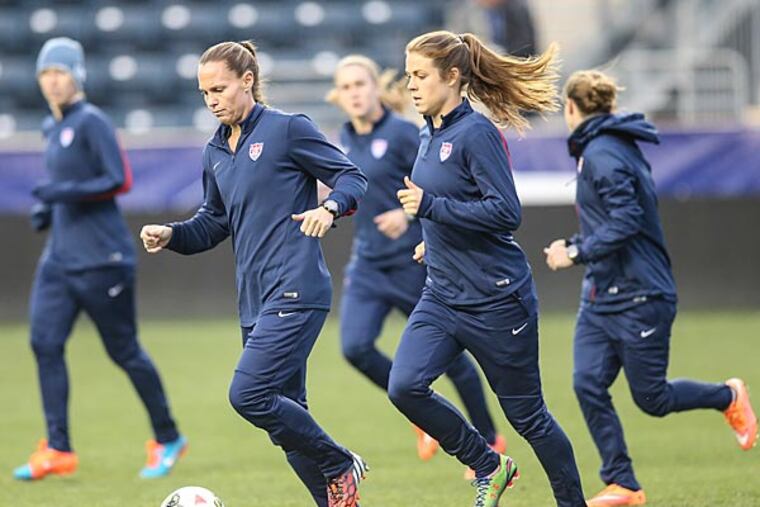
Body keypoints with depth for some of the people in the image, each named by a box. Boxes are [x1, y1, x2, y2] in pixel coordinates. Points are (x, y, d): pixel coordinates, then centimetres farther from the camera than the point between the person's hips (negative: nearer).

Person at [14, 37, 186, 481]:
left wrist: (68, 192, -25)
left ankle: (169, 440, 16)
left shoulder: (91, 122, -11)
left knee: (124, 350, 0)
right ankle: (59, 450, -6)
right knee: (45, 342, -6)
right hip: (60, 257, 8)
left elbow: (119, 180, -18)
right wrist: (49, 208, 10)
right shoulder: (52, 128, 15)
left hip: (101, 257, -8)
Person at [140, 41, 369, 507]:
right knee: (285, 416, 8)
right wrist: (170, 236, 4)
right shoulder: (216, 153, 15)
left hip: (296, 292, -8)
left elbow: (353, 179, -3)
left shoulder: (288, 130, -5)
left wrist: (329, 207, -23)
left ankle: (340, 467, -1)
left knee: (249, 395, -18)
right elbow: (214, 224, 22)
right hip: (256, 299, 8)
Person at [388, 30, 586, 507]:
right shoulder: (431, 133, 9)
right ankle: (489, 467, 9)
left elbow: (506, 212, -23)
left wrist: (433, 207, -24)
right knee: (405, 387, -10)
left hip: (497, 299, -8)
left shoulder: (477, 133, -16)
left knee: (527, 414, 3)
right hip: (443, 295, 8)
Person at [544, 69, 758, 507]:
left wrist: (577, 253, -22)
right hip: (602, 295, 9)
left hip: (638, 296, -9)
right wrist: (576, 246, 17)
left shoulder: (602, 154, -18)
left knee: (652, 398, 2)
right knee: (588, 385, -2)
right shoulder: (617, 146, 12)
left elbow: (626, 221, -26)